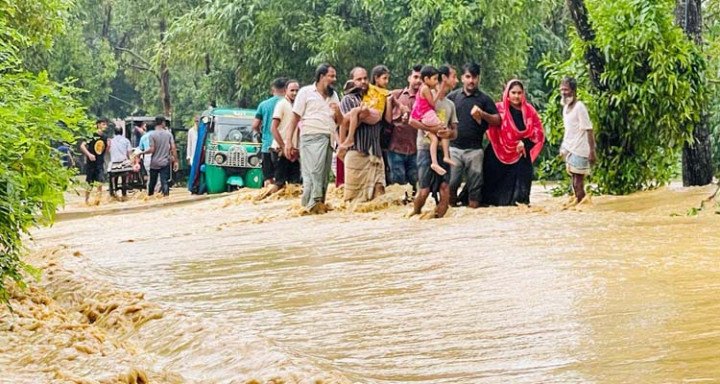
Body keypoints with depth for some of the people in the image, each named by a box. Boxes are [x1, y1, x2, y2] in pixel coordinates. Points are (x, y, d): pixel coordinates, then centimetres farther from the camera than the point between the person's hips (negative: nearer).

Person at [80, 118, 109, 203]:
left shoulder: (105, 137, 7)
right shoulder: (92, 135, -9)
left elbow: (106, 150, 15)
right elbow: (82, 146, -14)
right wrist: (89, 154, -26)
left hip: (100, 163, 4)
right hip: (91, 163, -4)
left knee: (100, 183, -8)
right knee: (89, 184, 4)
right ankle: (86, 201, 18)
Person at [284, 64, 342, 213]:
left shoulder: (333, 95, 21)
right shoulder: (306, 92, 5)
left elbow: (340, 122, 23)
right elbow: (295, 117, 1)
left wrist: (338, 112, -1)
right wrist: (288, 141, -7)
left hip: (328, 139, 6)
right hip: (312, 138, -6)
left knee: (324, 175, 2)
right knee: (314, 171, -16)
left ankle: (319, 203, 4)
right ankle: (313, 203, -19)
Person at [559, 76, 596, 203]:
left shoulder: (579, 107, -13)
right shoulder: (565, 107, 11)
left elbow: (588, 130, -16)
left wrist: (592, 151, -20)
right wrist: (563, 147, 13)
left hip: (579, 151, -8)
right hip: (570, 150, 8)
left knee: (578, 184, -9)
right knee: (575, 184, 8)